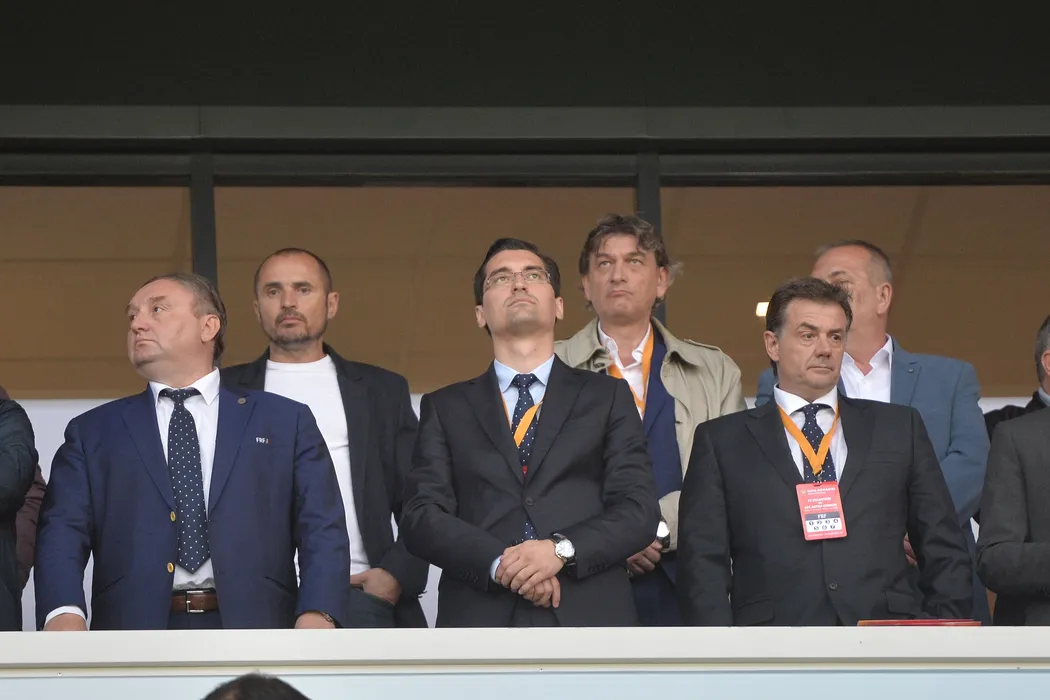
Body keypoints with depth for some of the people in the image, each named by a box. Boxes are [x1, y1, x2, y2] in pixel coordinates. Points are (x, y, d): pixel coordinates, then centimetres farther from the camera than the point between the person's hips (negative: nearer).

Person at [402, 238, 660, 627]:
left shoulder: (607, 397, 16)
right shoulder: (445, 408, 17)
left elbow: (639, 510, 6)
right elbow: (422, 516, 6)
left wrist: (561, 549, -12)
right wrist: (499, 562, -12)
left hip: (588, 622, 0)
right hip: (479, 624, 0)